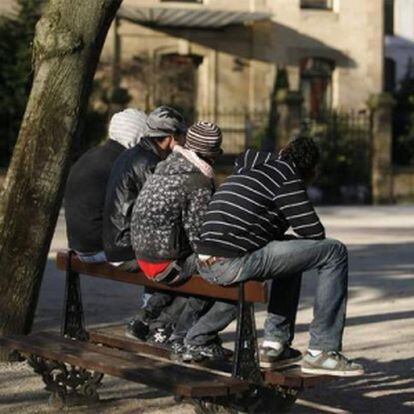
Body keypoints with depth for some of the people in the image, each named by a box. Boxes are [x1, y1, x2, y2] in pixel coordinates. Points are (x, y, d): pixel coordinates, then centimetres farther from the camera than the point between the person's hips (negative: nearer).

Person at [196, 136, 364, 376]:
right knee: (335, 252, -2)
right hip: (235, 264, -9)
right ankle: (321, 352, -2)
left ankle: (274, 344, 26)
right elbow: (315, 232, -5)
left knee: (291, 255, 33)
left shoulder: (249, 171, 24)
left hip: (206, 266, 9)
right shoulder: (286, 175, -2)